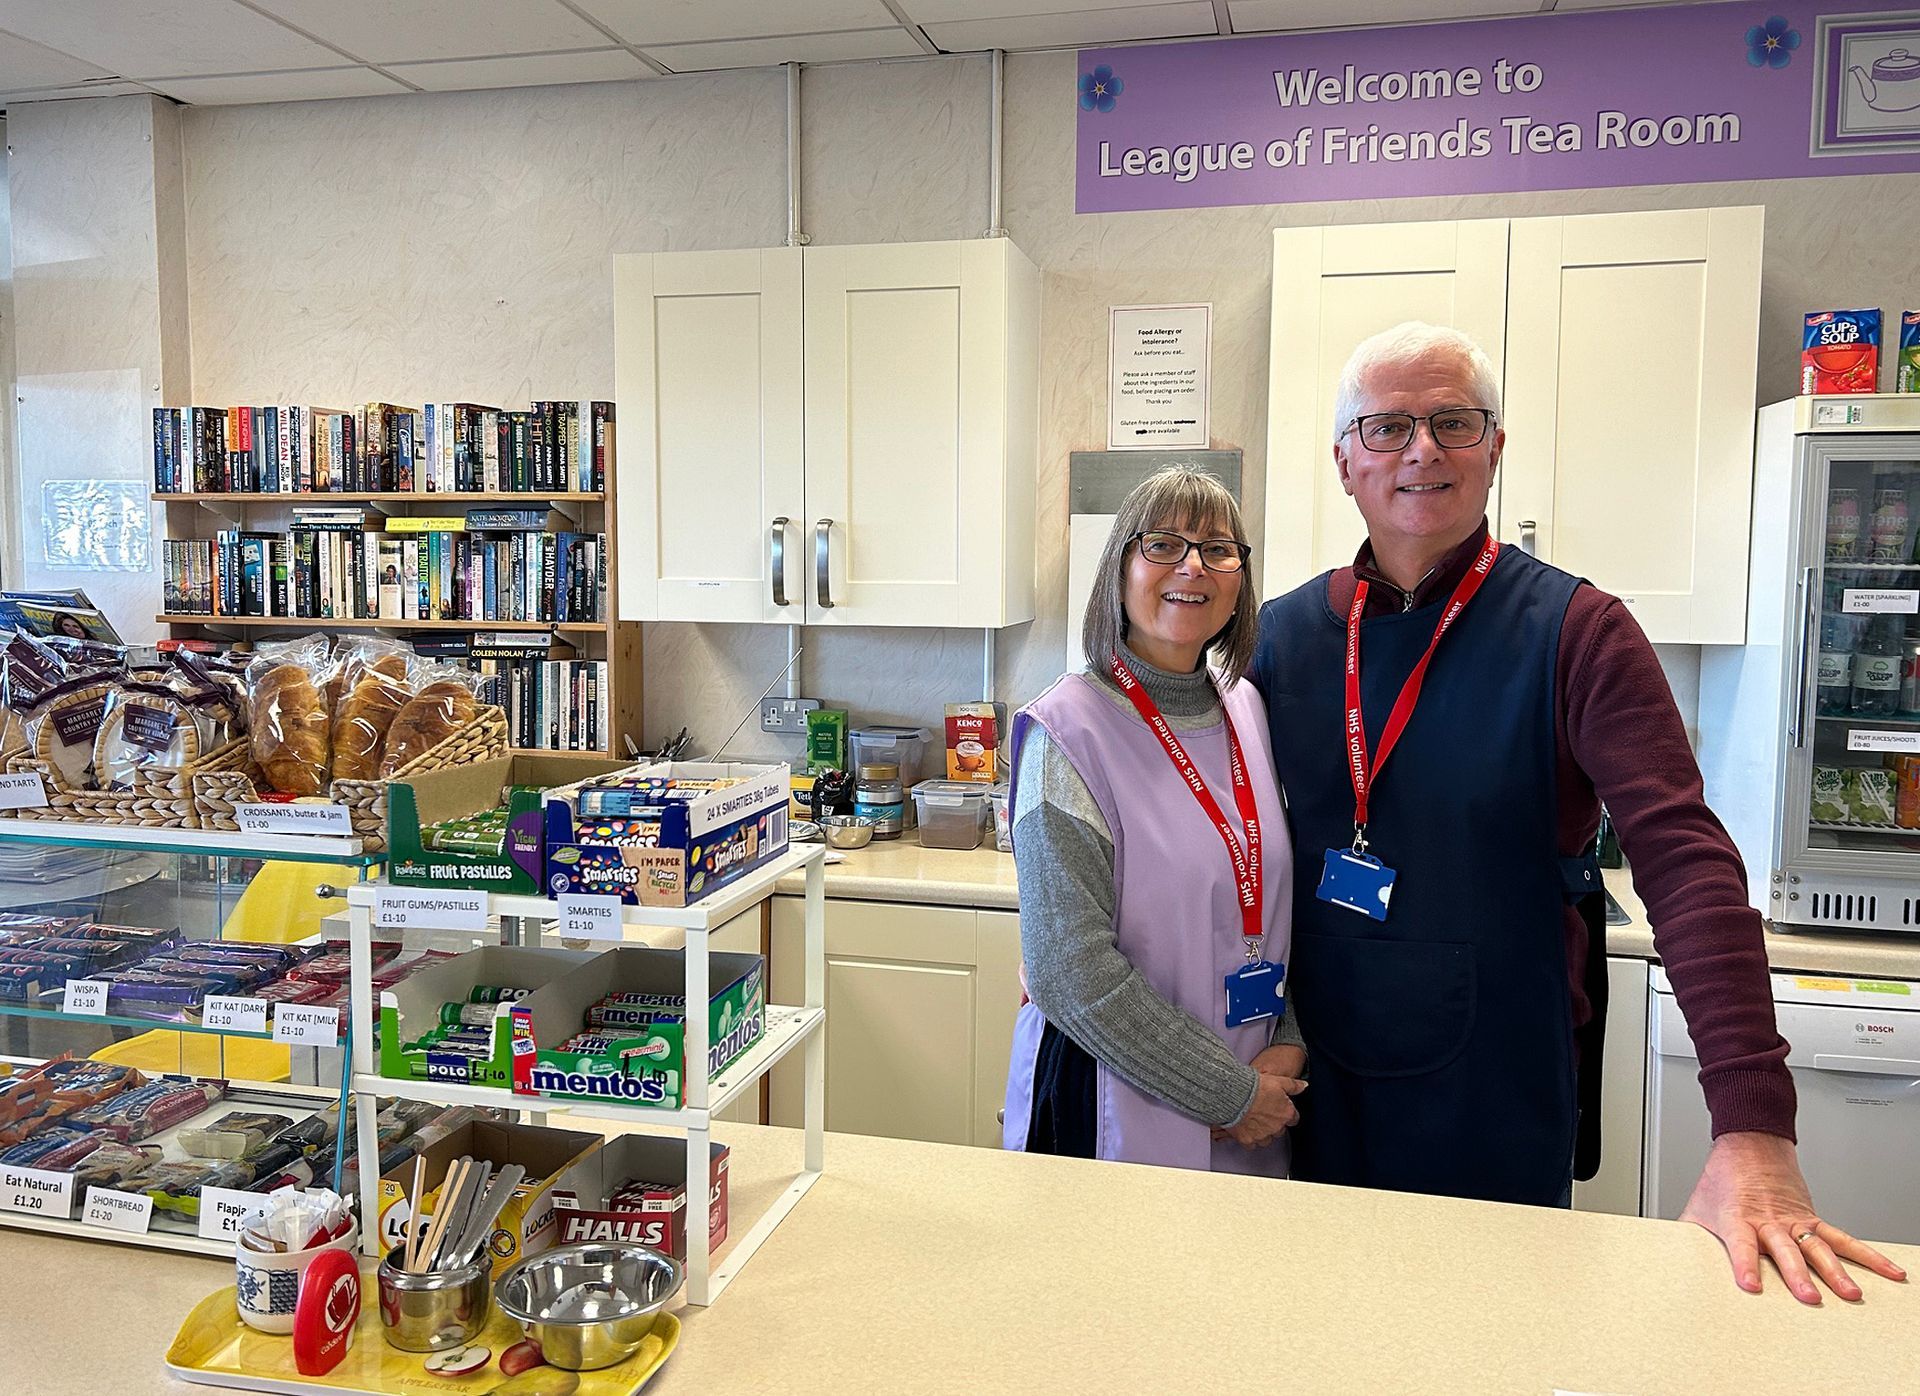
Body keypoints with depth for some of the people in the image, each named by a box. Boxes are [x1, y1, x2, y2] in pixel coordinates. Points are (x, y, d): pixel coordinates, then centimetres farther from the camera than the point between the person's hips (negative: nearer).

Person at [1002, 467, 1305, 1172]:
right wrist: (1230, 1094, -15)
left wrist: (1290, 1042, -5)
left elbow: (1279, 903, 10)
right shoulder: (1070, 730, -16)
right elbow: (1070, 972, -20)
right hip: (1115, 1105, -5)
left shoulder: (1246, 709, 4)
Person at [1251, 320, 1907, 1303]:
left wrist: (1755, 1129, -28)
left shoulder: (1574, 633, -10)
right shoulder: (1282, 632, 0)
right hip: (1321, 1088, 3)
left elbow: (1685, 860, -19)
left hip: (1502, 1105, -2)